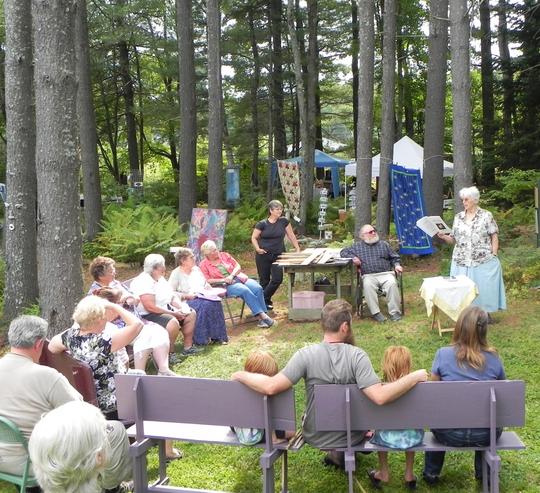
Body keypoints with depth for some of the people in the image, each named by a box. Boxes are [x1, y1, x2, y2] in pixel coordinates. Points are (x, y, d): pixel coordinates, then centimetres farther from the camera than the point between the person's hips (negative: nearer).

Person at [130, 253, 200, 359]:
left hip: (166, 311, 11)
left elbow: (173, 297, 13)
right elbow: (150, 307, -28)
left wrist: (181, 308, -8)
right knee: (173, 322, -35)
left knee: (191, 314, 11)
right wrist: (173, 313, -23)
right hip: (148, 316, -11)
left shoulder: (160, 279, 10)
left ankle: (188, 347, 17)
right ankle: (169, 353, -21)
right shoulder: (143, 282, -22)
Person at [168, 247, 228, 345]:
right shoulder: (176, 273, -1)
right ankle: (202, 338, -30)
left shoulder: (196, 269, 19)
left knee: (215, 301, -26)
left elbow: (206, 285, 25)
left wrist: (213, 292, 5)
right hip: (187, 301, -6)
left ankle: (216, 335, -23)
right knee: (204, 304, -35)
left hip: (203, 296, 6)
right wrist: (186, 296, -18)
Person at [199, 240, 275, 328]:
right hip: (226, 285, -4)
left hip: (238, 277, 4)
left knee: (258, 288, -25)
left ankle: (261, 318, -30)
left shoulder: (224, 255, 14)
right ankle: (262, 315, -34)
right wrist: (223, 280, -14)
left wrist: (231, 276, -8)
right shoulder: (204, 265, 5)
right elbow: (207, 281, -4)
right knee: (245, 290, -34)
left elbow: (238, 266, 11)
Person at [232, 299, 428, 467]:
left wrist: (241, 375, -14)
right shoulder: (357, 356, -24)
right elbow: (380, 397, -33)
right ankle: (341, 453, 38)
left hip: (314, 436, 1)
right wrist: (415, 377, -23)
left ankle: (337, 453, 36)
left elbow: (271, 387, -30)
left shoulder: (306, 355, -22)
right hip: (351, 436, -1)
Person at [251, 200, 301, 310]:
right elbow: (254, 238, 5)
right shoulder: (262, 224, -1)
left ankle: (264, 299, 10)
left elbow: (291, 236, 8)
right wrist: (258, 249, -11)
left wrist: (298, 249, 4)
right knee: (264, 280, 3)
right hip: (263, 256, -1)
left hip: (278, 255, 2)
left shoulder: (284, 221, 4)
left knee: (277, 279, -9)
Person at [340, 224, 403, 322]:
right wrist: (353, 257, -2)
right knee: (368, 285, -36)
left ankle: (394, 312, -27)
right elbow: (344, 252, 17)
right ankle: (375, 312, -32)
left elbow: (394, 257, 23)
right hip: (369, 275, -1)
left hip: (386, 274, 1)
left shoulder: (384, 244, 20)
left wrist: (396, 265, 2)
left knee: (392, 284, -32)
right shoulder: (357, 246, 16)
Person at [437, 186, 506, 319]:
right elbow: (454, 239, 8)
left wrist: (494, 255, -7)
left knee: (484, 286, 1)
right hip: (462, 262, 3)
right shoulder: (458, 217, 8)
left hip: (484, 261, -3)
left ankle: (486, 313, 16)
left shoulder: (486, 215, -2)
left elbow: (494, 237, -1)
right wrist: (443, 237, -11)